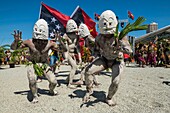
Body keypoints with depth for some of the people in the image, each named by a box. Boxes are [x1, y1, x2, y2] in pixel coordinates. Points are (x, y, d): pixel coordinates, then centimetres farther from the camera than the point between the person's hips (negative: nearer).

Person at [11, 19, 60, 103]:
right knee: (32, 80, -30)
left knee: (54, 82, -8)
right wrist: (16, 41, -29)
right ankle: (35, 96, 2)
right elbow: (13, 48, -9)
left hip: (44, 65, 1)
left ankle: (51, 91, 31)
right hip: (33, 65, -1)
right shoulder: (29, 42, -17)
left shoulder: (49, 44, -16)